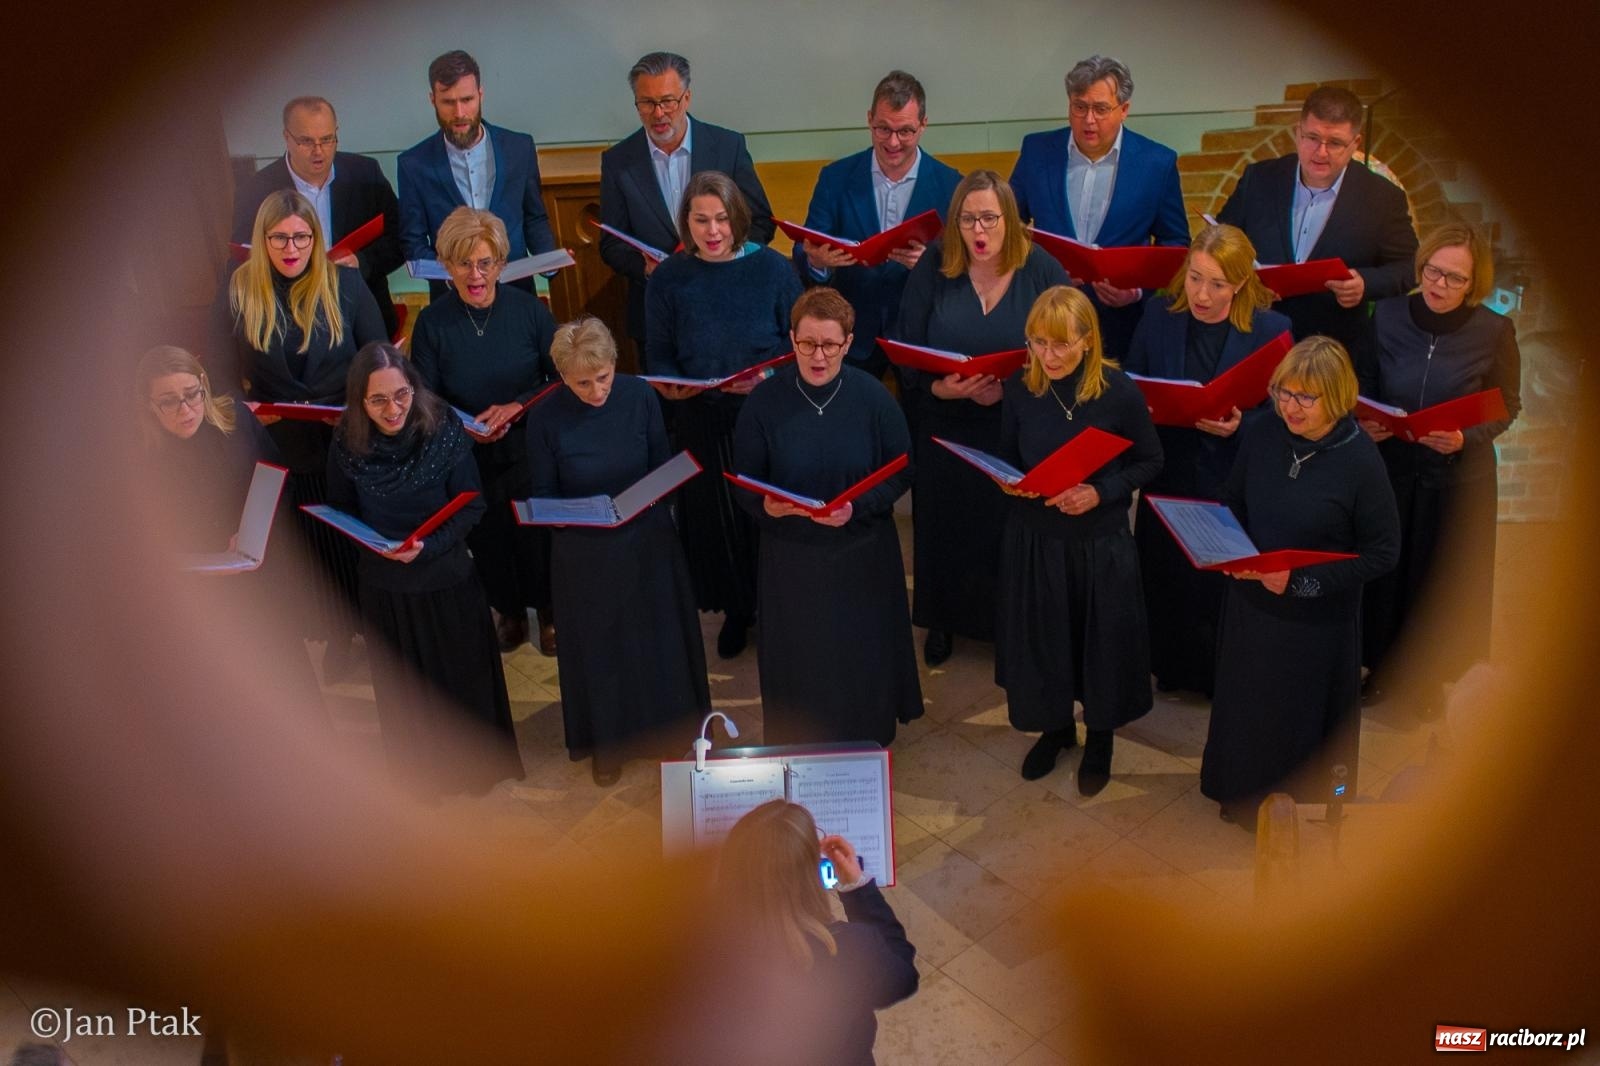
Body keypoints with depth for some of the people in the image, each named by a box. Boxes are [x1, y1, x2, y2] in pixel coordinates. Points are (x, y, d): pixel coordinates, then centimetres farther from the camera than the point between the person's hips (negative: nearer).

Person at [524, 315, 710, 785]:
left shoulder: (639, 396, -13)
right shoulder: (547, 420, -17)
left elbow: (663, 465, 0)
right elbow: (543, 496, -7)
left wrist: (650, 501, -19)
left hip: (647, 541, 2)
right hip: (585, 552, -1)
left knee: (659, 636, 17)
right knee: (599, 645, 16)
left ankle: (667, 726, 42)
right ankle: (606, 739, 40)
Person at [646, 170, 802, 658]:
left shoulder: (772, 268, -5)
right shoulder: (669, 278, -1)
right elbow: (658, 355, 3)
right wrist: (669, 383, -19)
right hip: (701, 421, 2)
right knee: (714, 515, 11)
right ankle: (735, 610, 33)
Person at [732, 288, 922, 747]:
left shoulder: (873, 397, -11)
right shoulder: (765, 400, -11)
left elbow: (901, 473, -5)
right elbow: (744, 482, -4)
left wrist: (858, 507, -22)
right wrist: (765, 505, -26)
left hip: (862, 557, 0)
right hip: (791, 557, 0)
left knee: (861, 657, 15)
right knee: (799, 662, 14)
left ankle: (866, 745, 40)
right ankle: (799, 754, 38)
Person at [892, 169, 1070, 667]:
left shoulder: (1042, 270, -6)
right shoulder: (933, 268, -4)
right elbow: (905, 354, -4)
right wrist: (941, 389, -22)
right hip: (945, 432, 1)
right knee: (946, 529, 12)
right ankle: (943, 620, 34)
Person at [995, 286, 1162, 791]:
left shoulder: (1121, 393, -16)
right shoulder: (1019, 390, -8)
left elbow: (1150, 461, -5)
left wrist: (1101, 492, -20)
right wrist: (1009, 482, -16)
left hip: (1101, 542, -2)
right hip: (1034, 539, 2)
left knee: (1101, 639, 13)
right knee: (1041, 636, 16)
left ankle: (1100, 736, 39)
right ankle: (1054, 727, 42)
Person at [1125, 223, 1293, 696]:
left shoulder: (1270, 329, -10)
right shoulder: (1158, 313, -2)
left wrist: (1240, 424, -24)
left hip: (1232, 482, -2)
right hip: (1168, 474, 3)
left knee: (1223, 583, 10)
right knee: (1166, 577, 16)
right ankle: (1171, 669, 39)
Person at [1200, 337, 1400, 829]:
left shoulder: (1360, 460, -19)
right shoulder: (1261, 436, -8)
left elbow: (1383, 552, -14)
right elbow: (1231, 504, 8)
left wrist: (1302, 580, -21)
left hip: (1316, 619, -4)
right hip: (1250, 603, 4)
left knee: (1301, 718, 14)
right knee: (1243, 706, 19)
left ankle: (1302, 806, 40)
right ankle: (1243, 797, 44)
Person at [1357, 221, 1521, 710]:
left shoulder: (1493, 331, -13)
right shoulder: (1388, 315, -8)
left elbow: (1507, 405, -3)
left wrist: (1466, 438, -21)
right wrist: (1365, 421, -14)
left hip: (1458, 477, -1)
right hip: (1390, 468, 1)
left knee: (1445, 577, 14)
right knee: (1386, 570, 12)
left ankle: (1432, 674, 37)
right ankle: (1383, 662, 36)